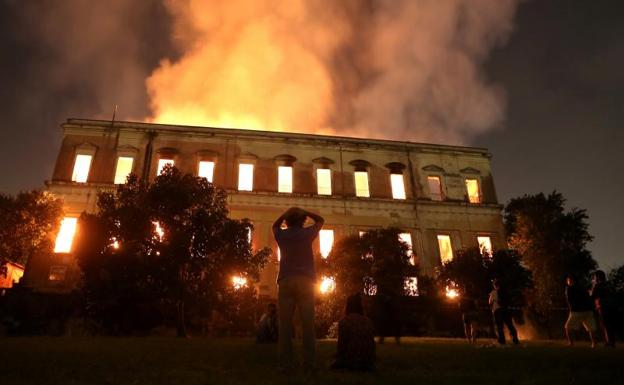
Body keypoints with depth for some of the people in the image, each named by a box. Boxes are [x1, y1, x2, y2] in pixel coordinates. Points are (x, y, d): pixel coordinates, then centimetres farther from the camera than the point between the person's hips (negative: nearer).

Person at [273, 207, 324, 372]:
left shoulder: (281, 235, 12)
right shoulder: (307, 233, 8)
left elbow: (275, 225, 35)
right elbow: (320, 220, 26)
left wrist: (285, 213, 24)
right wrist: (304, 212, 19)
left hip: (286, 281, 1)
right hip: (305, 280, -1)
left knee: (285, 323, -2)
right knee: (307, 323, -2)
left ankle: (285, 364, -5)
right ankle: (309, 363, -5)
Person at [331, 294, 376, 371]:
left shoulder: (343, 322, -8)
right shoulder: (368, 321, 5)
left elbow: (341, 345, -9)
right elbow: (372, 344, 9)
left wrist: (338, 362, 3)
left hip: (351, 363, -4)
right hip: (367, 364, 4)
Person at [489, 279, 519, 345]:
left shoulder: (493, 293, -2)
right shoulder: (504, 292, 6)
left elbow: (490, 303, 5)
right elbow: (508, 301, 16)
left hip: (497, 310, -3)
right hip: (505, 310, 3)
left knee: (499, 327, 1)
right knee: (510, 326, 9)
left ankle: (502, 341, -5)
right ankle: (515, 340, 5)